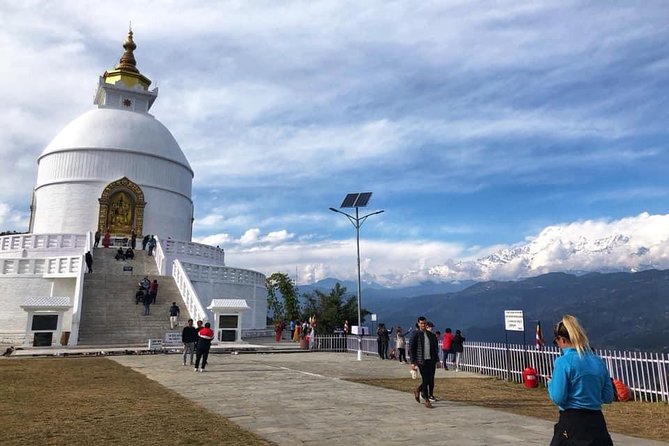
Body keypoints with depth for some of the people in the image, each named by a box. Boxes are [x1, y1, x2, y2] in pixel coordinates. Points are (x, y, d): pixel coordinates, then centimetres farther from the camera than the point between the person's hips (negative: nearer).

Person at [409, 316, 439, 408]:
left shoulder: (431, 335, 12)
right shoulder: (415, 334, -3)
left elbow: (435, 348, 18)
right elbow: (411, 349, -5)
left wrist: (436, 360, 11)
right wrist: (413, 362, -10)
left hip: (431, 360, 5)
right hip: (421, 361, -5)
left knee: (431, 380, 5)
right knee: (425, 380, -3)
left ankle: (418, 390, 31)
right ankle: (426, 400, 12)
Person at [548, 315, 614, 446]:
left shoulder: (563, 362, -13)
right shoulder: (598, 361, 6)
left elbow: (558, 398, -13)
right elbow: (608, 397, 10)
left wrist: (550, 383, 5)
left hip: (572, 422, -6)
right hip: (597, 422, 6)